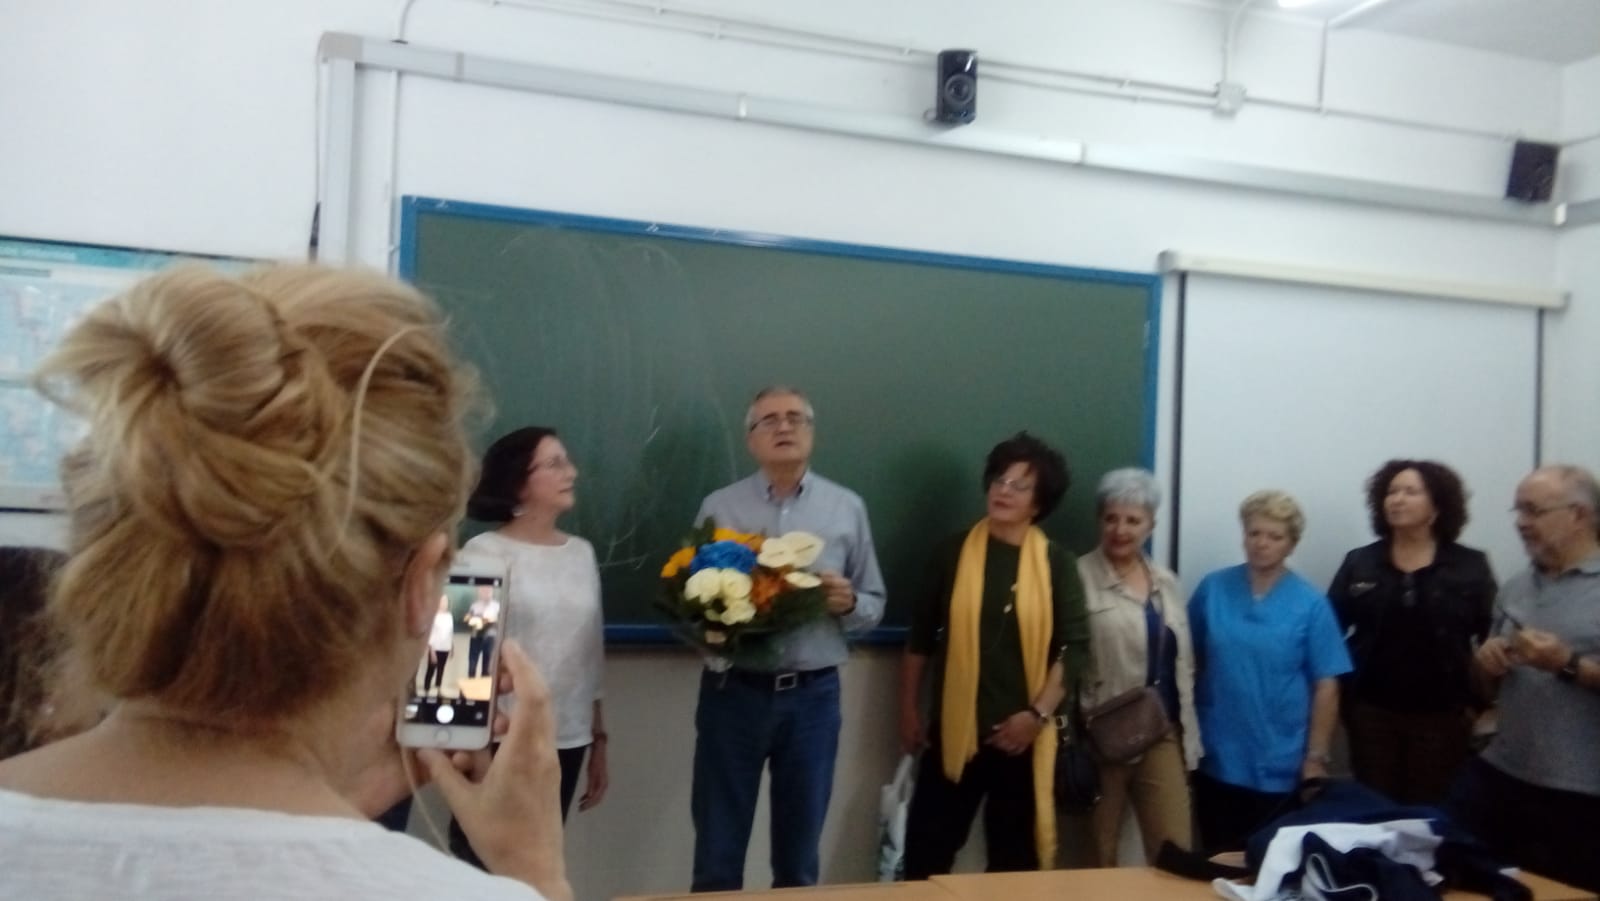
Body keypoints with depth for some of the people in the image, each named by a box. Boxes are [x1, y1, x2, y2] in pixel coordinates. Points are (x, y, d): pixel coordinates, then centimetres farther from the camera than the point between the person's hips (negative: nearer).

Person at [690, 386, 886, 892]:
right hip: (733, 692, -1)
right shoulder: (719, 507, 3)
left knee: (799, 859, 13)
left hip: (812, 696, 1)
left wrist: (848, 602, -14)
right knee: (717, 855, 7)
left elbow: (874, 606, 8)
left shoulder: (847, 508, 5)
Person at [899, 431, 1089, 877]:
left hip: (1022, 733, 0)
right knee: (927, 851, 1)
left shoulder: (1056, 563, 1)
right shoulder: (954, 552, 2)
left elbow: (1075, 645, -2)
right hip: (954, 730, 0)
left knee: (1015, 857, 12)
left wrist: (1038, 713, -10)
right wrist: (909, 708, 5)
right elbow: (920, 635, 6)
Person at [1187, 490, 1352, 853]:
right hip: (1217, 762, 1)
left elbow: (1326, 686, -5)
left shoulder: (1311, 604, -5)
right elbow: (1190, 663, 6)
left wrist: (1316, 758, -7)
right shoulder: (1212, 589, -1)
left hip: (1281, 769, -1)